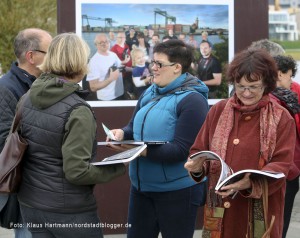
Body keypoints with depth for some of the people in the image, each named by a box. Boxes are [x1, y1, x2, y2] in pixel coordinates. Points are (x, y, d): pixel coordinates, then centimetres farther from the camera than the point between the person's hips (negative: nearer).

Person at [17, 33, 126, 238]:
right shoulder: (78, 111, -21)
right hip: (69, 212, -6)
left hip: (30, 203, 7)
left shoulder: (27, 99, 0)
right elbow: (76, 171, -24)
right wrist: (118, 167, -11)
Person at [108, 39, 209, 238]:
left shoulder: (192, 100, -17)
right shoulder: (150, 93, 8)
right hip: (141, 186, 8)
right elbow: (134, 127, 14)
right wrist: (122, 133, -10)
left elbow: (181, 149, -23)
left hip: (178, 190, -8)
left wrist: (144, 151, -34)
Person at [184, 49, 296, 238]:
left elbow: (281, 165, -11)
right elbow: (199, 150, 9)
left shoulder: (281, 118, -3)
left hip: (260, 213, -2)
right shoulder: (218, 111, 7)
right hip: (220, 210, 2)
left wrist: (251, 183, -28)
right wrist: (197, 167, -15)